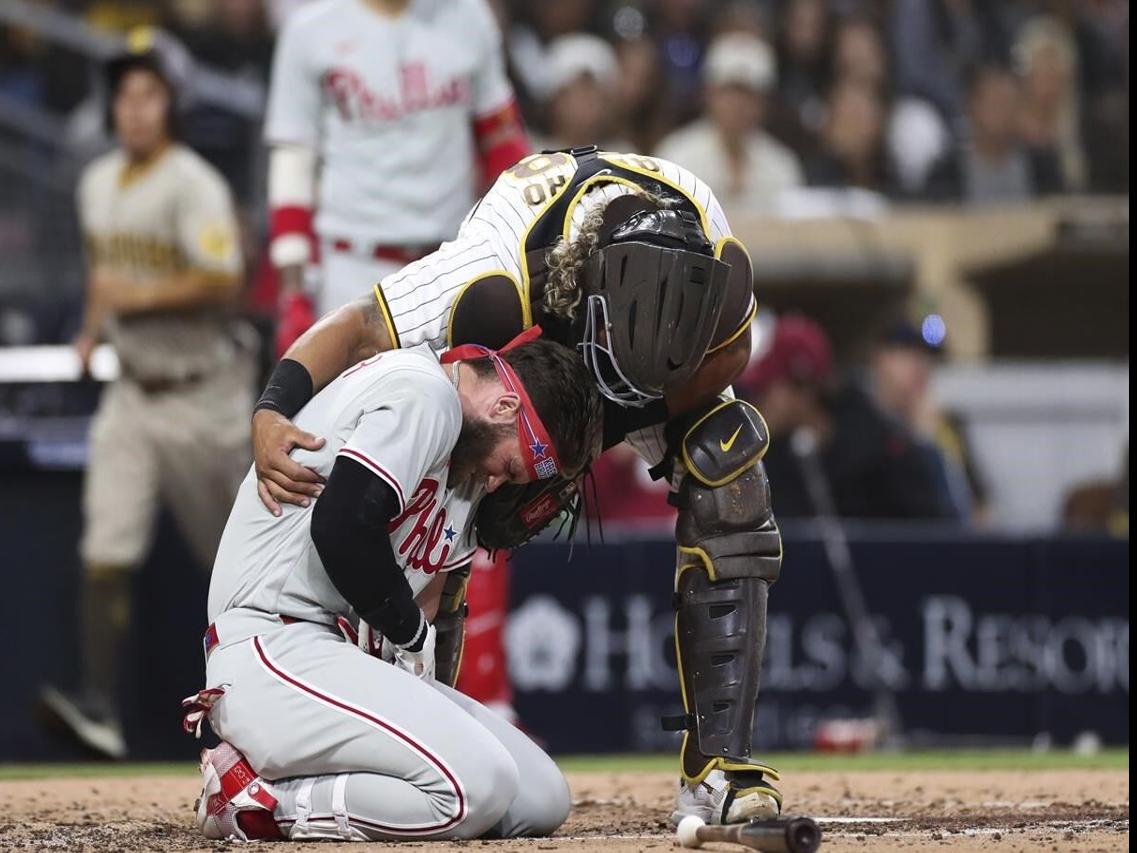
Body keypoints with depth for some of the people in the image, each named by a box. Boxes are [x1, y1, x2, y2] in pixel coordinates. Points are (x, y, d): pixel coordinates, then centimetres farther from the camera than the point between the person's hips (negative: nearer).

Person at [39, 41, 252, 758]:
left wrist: (138, 296, -23)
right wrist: (93, 328, 11)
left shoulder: (193, 184, -14)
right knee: (107, 549, -8)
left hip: (201, 394, -6)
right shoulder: (99, 184, 10)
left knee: (234, 551, 3)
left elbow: (224, 282, -21)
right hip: (132, 394, 6)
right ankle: (99, 705, -15)